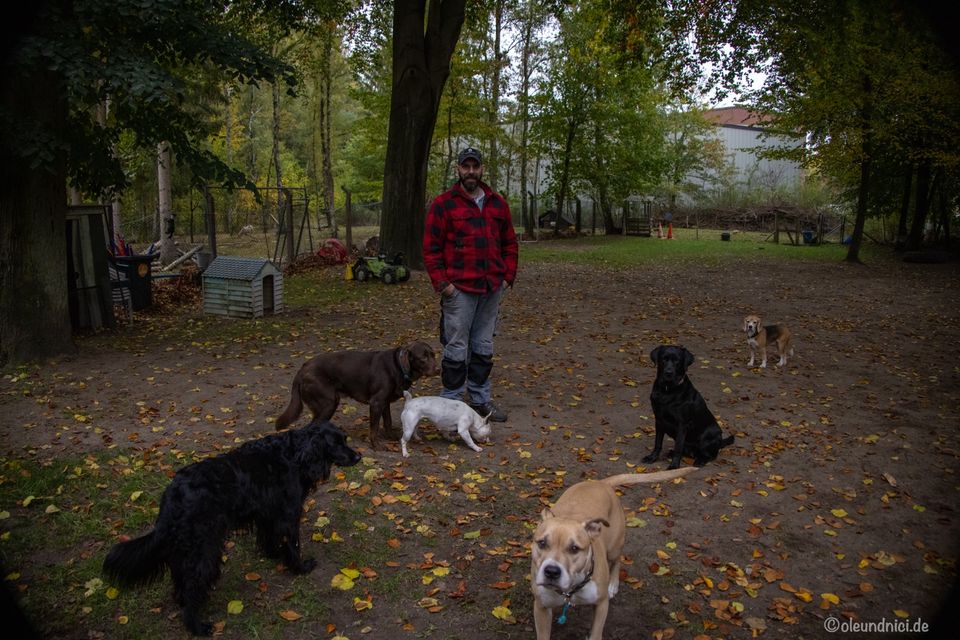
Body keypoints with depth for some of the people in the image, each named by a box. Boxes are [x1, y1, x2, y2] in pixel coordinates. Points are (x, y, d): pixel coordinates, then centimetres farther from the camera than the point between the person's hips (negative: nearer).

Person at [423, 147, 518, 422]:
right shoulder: (443, 204, -3)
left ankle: (481, 400, 26)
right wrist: (442, 283, -12)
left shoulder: (498, 203, 11)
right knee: (457, 349, 0)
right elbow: (431, 248, -5)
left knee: (483, 347, 14)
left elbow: (509, 243, 16)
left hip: (492, 290, 5)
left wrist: (508, 276, 7)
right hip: (459, 290, -5)